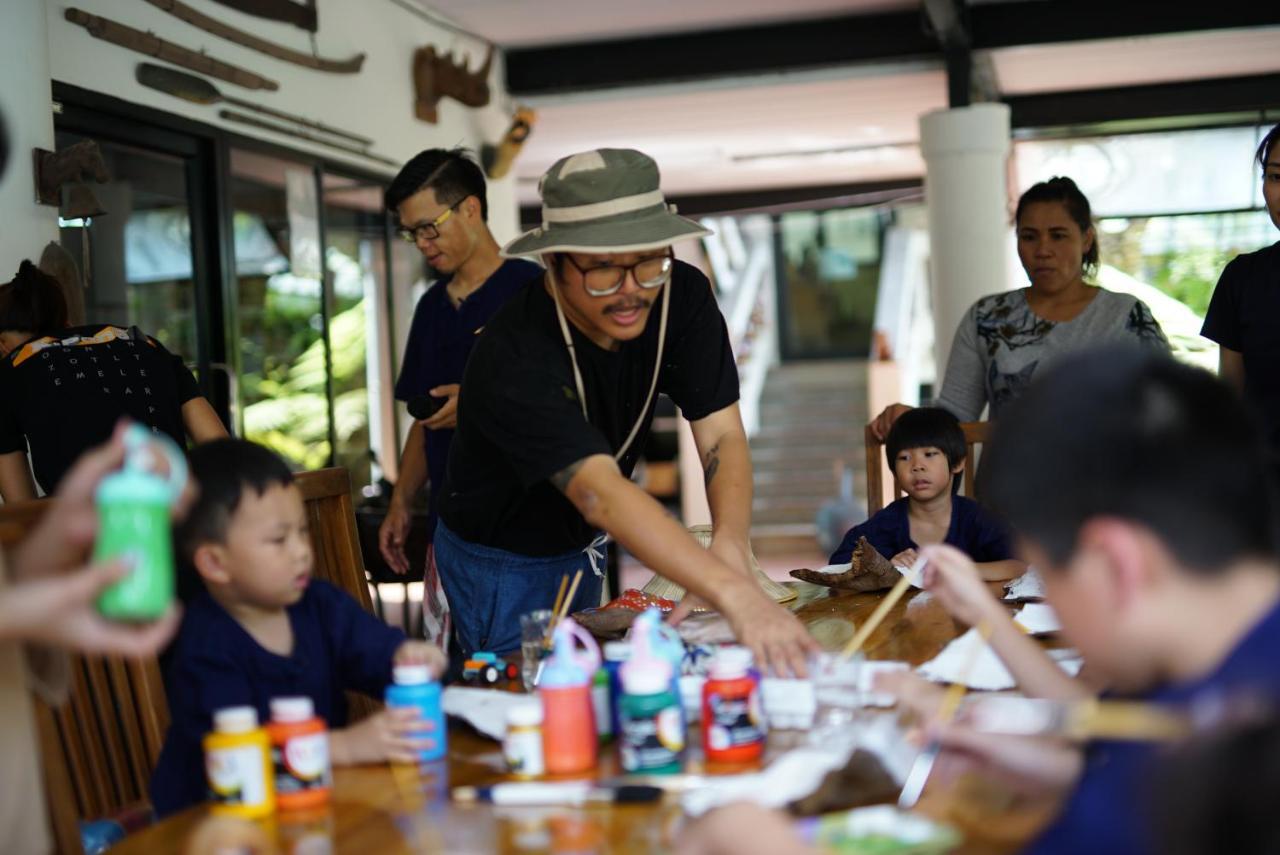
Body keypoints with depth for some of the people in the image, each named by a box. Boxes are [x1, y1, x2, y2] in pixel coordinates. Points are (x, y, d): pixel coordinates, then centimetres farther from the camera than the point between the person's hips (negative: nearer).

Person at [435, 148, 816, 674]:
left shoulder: (683, 296, -19)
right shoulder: (514, 359, -37)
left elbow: (722, 437, -22)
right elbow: (601, 493, -50)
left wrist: (730, 550, -42)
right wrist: (733, 593, -62)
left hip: (579, 545, 6)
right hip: (499, 564, -6)